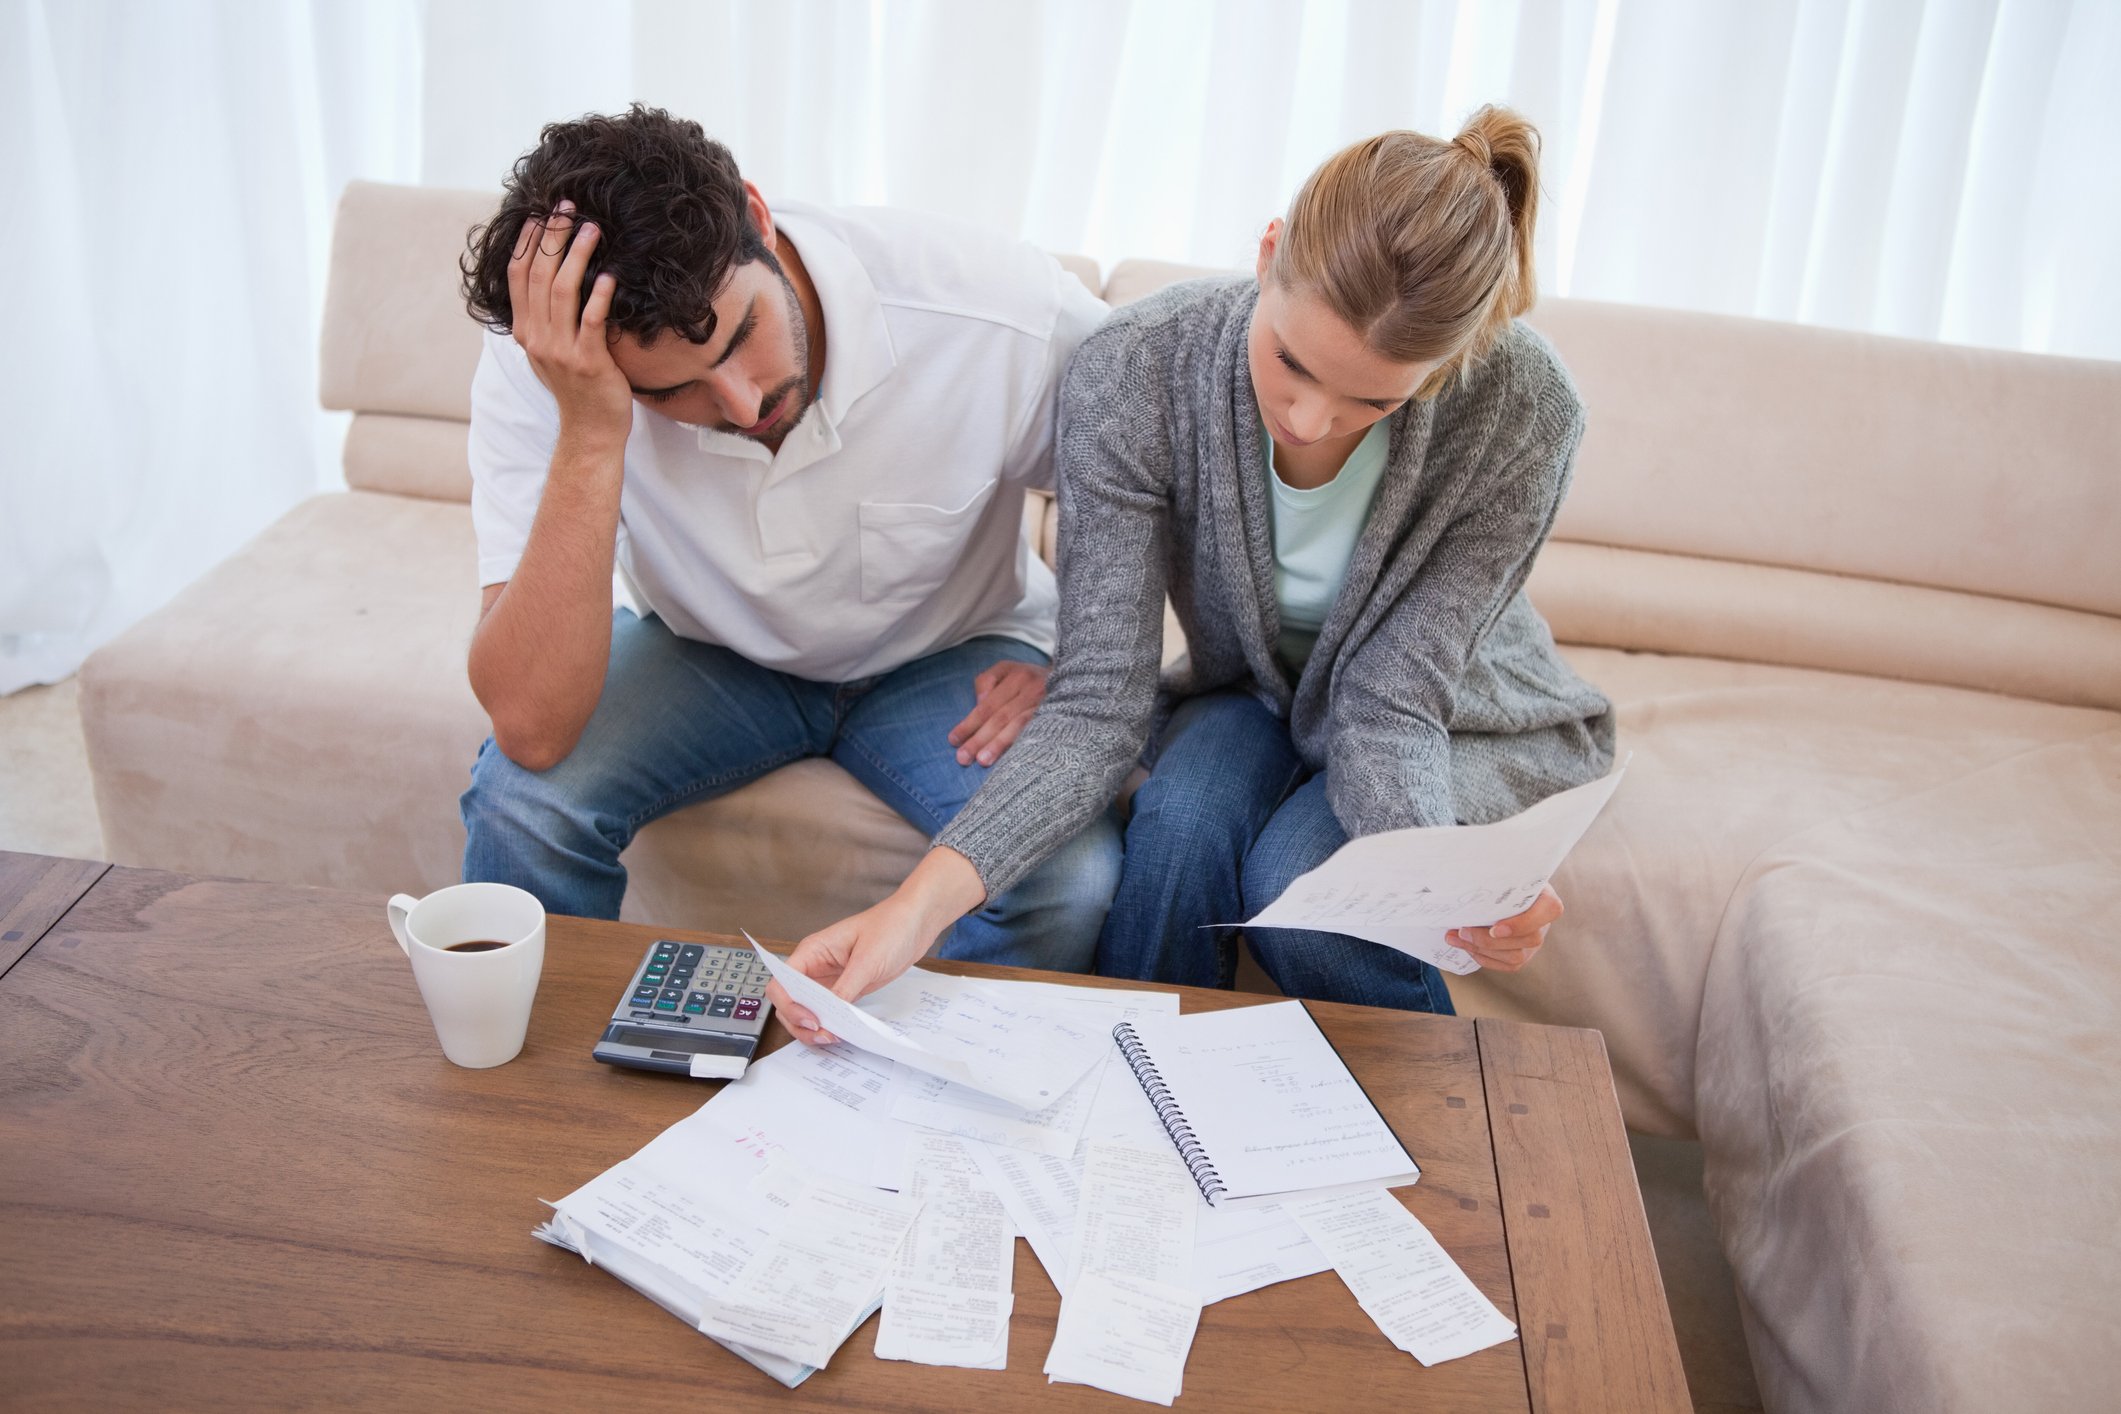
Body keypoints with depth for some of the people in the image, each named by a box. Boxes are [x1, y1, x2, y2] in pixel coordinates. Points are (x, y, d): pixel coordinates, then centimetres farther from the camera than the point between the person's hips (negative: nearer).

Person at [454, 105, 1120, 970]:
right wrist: (590, 436, -42)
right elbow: (530, 730, -34)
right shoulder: (539, 367, -27)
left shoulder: (1001, 312, -29)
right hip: (709, 654, 1)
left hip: (946, 654, 0)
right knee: (523, 798, -26)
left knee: (1071, 880, -27)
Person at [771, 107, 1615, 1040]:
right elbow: (1100, 700, -31)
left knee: (1295, 883, -29)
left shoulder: (1520, 410, -31)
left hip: (1455, 717, -1)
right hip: (1252, 692, 1)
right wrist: (927, 898, -46)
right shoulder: (1136, 369, -29)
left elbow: (1389, 707, -27)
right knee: (1183, 820, -31)